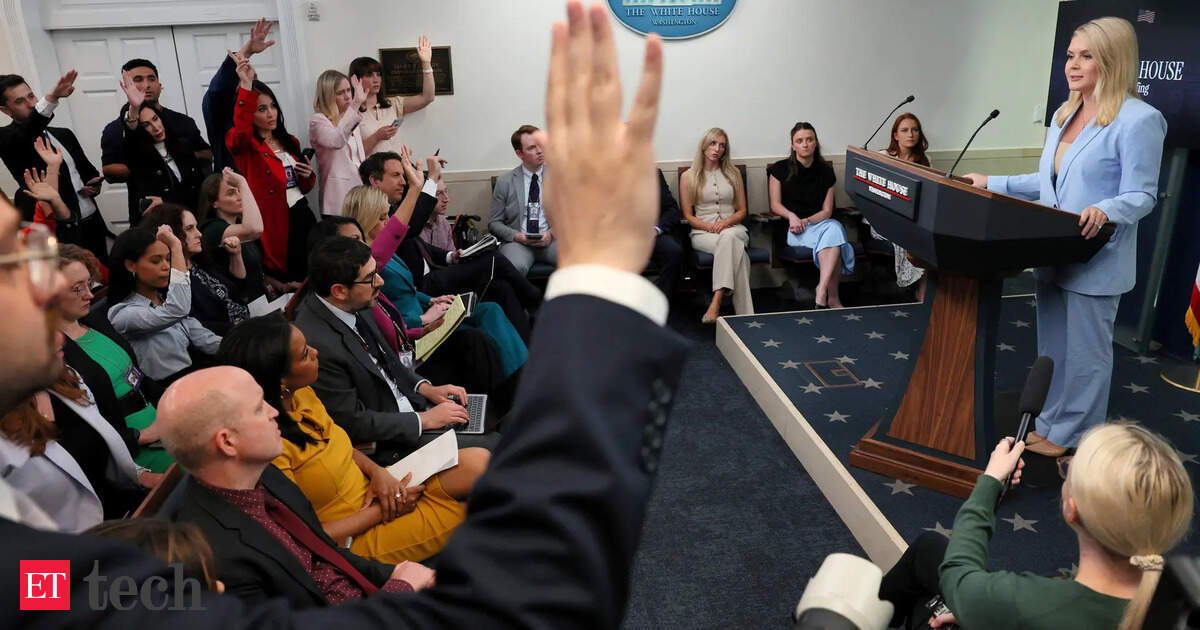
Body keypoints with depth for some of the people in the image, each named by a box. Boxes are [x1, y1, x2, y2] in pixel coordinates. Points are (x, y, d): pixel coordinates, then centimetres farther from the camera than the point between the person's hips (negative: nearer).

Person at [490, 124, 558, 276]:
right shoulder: (504, 182, 8)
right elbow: (494, 223, 10)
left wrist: (551, 234, -9)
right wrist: (516, 235, -9)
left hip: (550, 239, 1)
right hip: (517, 241, -1)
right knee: (515, 267, -36)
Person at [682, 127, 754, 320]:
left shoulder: (733, 174, 17)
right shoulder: (688, 176, 9)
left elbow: (742, 211, 14)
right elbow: (688, 216, 6)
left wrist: (725, 223, -9)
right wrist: (709, 226, -14)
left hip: (733, 229, 2)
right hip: (702, 232, -1)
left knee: (728, 238, -40)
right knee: (736, 251, -37)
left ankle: (716, 302, -49)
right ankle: (744, 313, -42)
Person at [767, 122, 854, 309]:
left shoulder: (825, 171, 14)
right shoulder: (780, 169, 8)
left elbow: (827, 211, 8)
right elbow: (775, 205, 3)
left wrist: (806, 221, -12)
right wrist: (792, 216, -17)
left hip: (818, 223, 3)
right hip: (791, 230, -3)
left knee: (835, 227, -36)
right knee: (834, 240, -33)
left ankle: (822, 292, -42)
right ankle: (832, 298, -32)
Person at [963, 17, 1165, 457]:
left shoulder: (1138, 120, -15)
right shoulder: (1064, 115, 11)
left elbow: (1142, 195, -15)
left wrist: (1105, 211, -35)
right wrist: (993, 184, 14)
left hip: (1094, 262, -8)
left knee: (1084, 351, 4)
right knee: (1052, 348, 17)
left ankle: (1075, 438, 18)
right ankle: (1050, 425, 30)